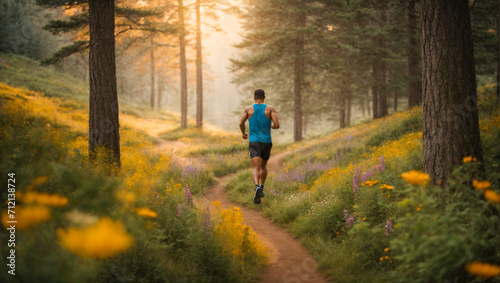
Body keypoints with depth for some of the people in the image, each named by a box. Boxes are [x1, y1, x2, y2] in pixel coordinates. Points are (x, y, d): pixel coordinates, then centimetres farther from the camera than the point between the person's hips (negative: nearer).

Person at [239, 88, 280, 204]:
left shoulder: (249, 109, 3)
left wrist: (243, 133, 30)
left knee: (256, 168, -12)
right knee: (264, 165, 25)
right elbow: (277, 125, -9)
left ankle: (257, 186, -39)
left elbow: (241, 123, 9)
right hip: (266, 142, 1)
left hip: (254, 141, -1)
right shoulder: (270, 109, -1)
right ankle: (261, 188, 21)